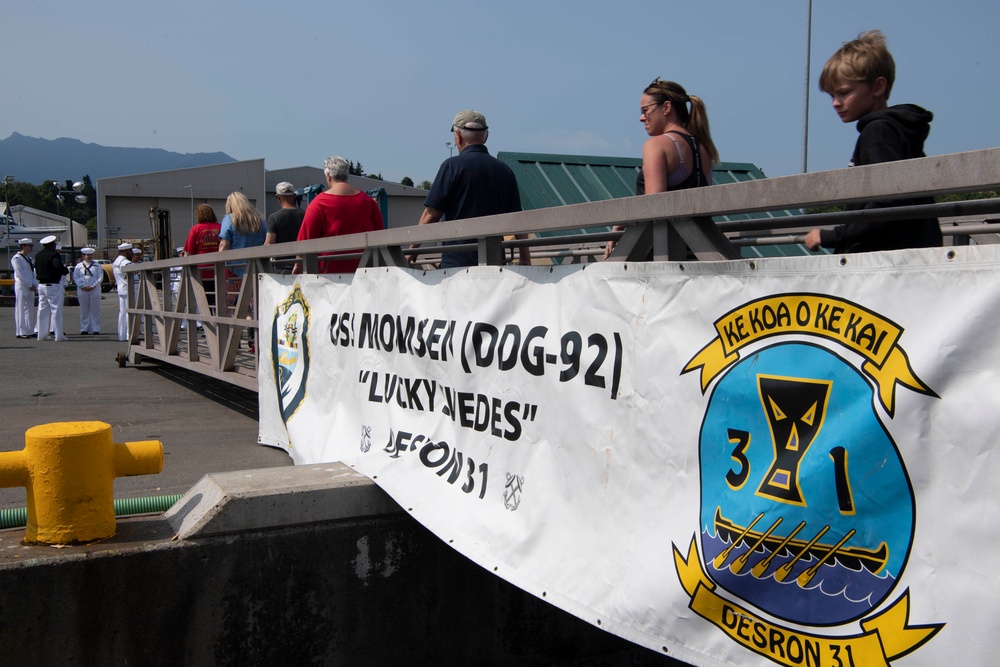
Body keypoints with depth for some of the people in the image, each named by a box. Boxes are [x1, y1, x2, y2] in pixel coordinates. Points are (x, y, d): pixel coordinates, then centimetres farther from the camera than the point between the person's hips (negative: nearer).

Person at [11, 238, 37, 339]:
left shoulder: (30, 259, 17)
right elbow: (20, 274, -13)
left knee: (29, 310, 9)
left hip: (30, 287, 8)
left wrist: (35, 285, 3)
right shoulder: (16, 258, -8)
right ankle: (20, 332, -3)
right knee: (21, 309, -5)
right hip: (21, 287, -8)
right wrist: (29, 285, -14)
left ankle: (29, 331, 13)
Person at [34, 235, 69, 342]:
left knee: (42, 310, 11)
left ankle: (42, 334, 15)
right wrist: (66, 270, -10)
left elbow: (36, 269, 17)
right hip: (53, 285, -8)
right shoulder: (54, 255, -14)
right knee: (56, 310, -3)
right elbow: (59, 267, -29)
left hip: (41, 285, 8)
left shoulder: (38, 255, 11)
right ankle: (58, 335, -3)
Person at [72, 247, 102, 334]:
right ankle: (84, 329, 9)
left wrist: (93, 286, -10)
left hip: (94, 290, -1)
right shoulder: (79, 266, 9)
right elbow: (75, 278, 4)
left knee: (95, 310, -1)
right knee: (84, 311, 4)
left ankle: (96, 329, 3)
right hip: (82, 291, 1)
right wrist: (82, 286, -10)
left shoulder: (97, 266, 8)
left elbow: (100, 277, 1)